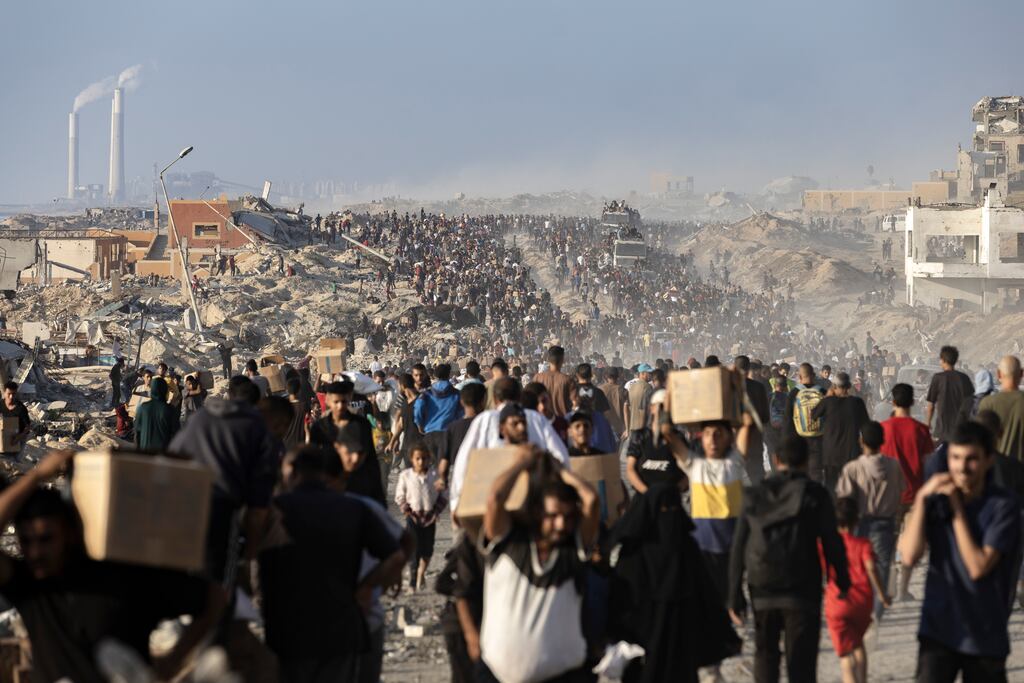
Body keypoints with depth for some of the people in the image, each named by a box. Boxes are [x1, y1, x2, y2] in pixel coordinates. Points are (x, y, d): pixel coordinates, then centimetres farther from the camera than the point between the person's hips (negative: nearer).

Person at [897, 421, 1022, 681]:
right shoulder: (936, 499, 2)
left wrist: (958, 511, -15)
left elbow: (979, 567, -18)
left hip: (985, 635, -1)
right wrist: (921, 499, -14)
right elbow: (909, 556, -10)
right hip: (938, 629, 2)